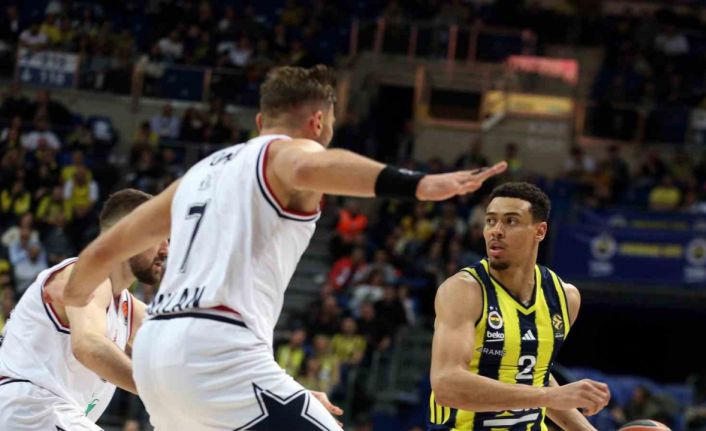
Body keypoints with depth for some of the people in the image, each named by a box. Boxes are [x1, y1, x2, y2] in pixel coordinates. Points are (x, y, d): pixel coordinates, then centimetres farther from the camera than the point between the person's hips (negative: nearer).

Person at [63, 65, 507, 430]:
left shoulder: (201, 172, 26)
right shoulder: (286, 152, 4)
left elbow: (104, 251, 34)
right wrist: (417, 183, -38)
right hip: (219, 349, -9)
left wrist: (74, 297, 56)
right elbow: (308, 167, -24)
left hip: (155, 347, 9)